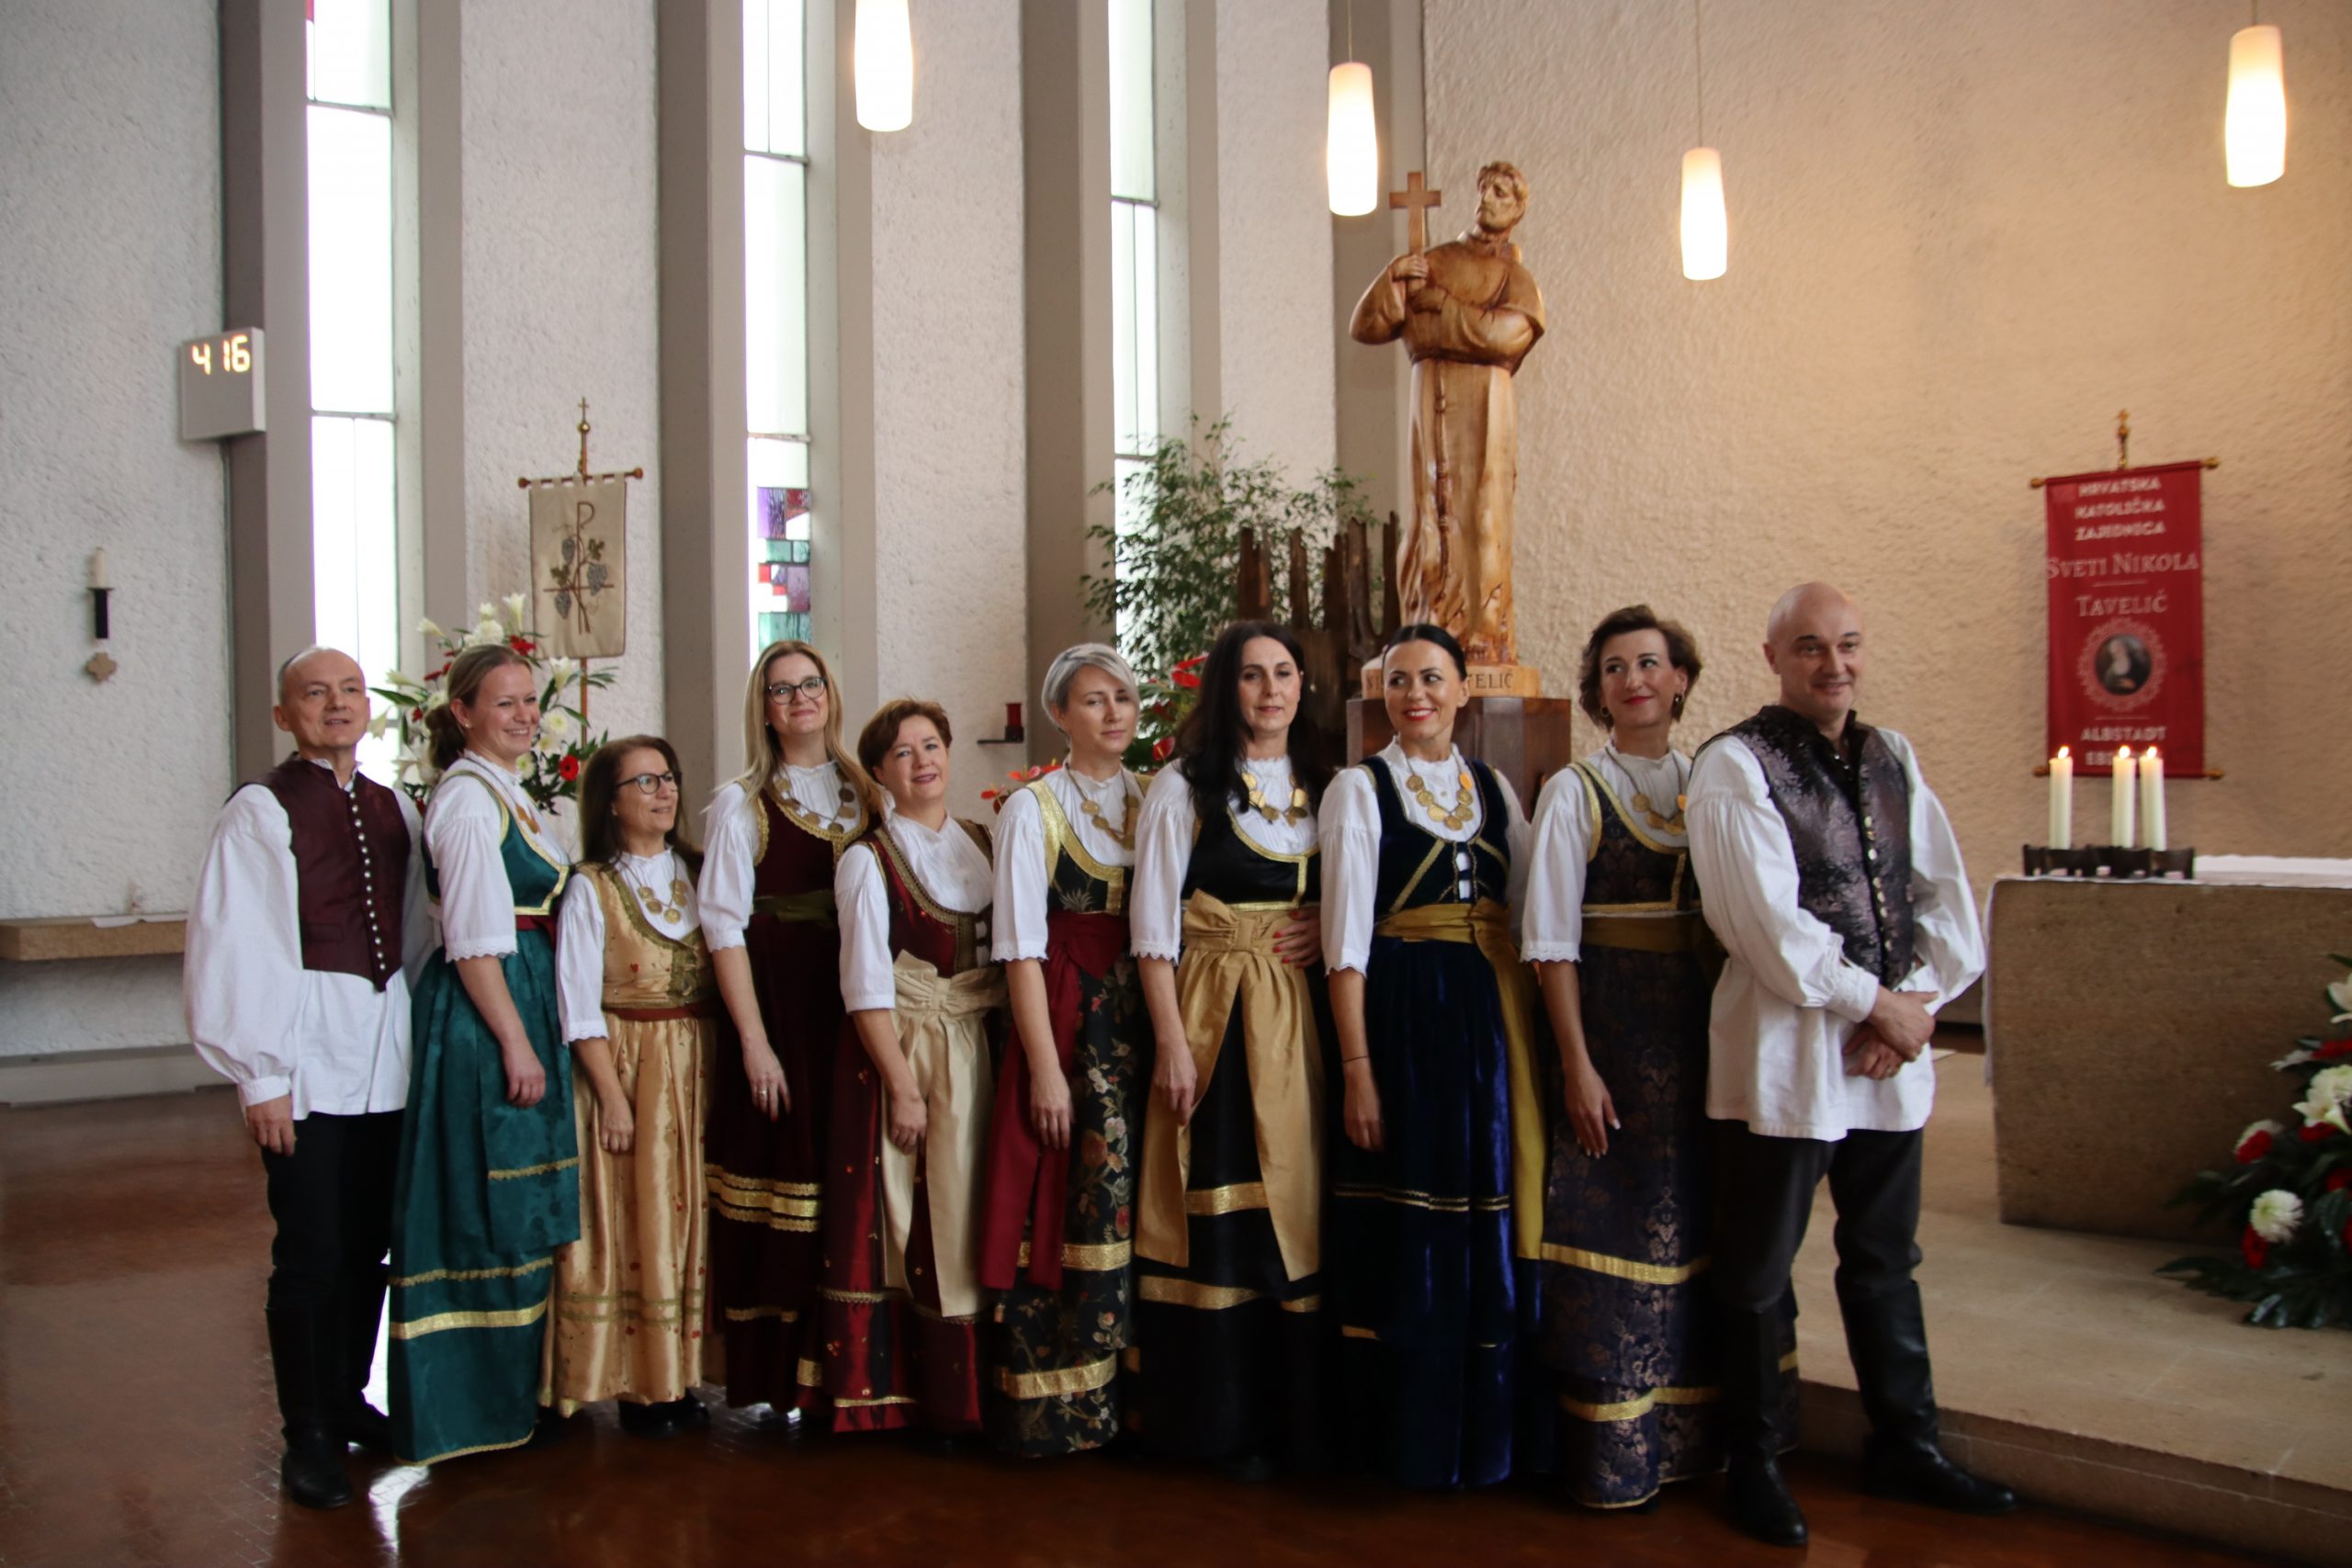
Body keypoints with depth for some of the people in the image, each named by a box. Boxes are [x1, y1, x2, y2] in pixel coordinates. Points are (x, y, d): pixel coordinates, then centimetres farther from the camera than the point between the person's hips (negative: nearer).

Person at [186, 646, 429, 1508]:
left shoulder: (395, 810, 13)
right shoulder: (261, 812, -6)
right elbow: (232, 950, -10)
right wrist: (259, 1075, -12)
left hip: (389, 1049, 6)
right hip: (310, 1057, -6)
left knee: (369, 1244, 12)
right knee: (313, 1254, -2)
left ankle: (347, 1400, 29)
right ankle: (308, 1439, 11)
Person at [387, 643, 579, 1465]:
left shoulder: (507, 794, 16)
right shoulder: (467, 798, -14)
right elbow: (474, 938, -20)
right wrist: (517, 1042, -20)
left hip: (524, 1004, 10)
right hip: (484, 1018, -10)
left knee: (518, 1208, 15)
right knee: (488, 1205, -2)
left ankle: (514, 1387, 26)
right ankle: (476, 1403, 10)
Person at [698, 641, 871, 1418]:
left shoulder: (862, 793, 13)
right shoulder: (742, 803, 2)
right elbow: (724, 924, -5)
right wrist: (754, 1040, -12)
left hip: (849, 1006, 4)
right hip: (776, 1004, -3)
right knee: (781, 1180, -3)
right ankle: (770, 1374, 6)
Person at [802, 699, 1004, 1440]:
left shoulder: (984, 843, 12)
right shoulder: (869, 859, -2)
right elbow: (866, 984, -8)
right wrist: (903, 1085, -14)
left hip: (985, 1049, 5)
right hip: (906, 1049, -4)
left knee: (981, 1215, 6)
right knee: (909, 1219, -3)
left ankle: (981, 1385, 14)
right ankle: (903, 1388, 6)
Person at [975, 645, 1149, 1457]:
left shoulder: (1155, 802, 12)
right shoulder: (1033, 808, -1)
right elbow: (1022, 949, -6)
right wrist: (1046, 1067, -11)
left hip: (1144, 1020, 4)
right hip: (1067, 1020, -4)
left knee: (1136, 1202, 3)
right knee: (1067, 1204, -5)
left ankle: (1134, 1388, 13)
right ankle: (1057, 1401, 6)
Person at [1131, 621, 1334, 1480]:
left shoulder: (1324, 789, 12)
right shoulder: (1183, 788, 0)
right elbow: (1154, 928, -4)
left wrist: (1332, 932, -4)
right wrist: (1172, 1044, -11)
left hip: (1302, 1019, 4)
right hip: (1214, 1019, -4)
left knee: (1300, 1206, 4)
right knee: (1218, 1211, -2)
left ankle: (1299, 1412, 15)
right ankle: (1222, 1418, 9)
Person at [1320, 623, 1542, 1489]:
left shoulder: (1494, 788, 12)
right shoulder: (1360, 788, -1)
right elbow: (1346, 936, -7)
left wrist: (1531, 1038, 1)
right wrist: (1356, 1067, -13)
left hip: (1491, 1018, 4)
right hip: (1402, 1016, -4)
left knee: (1491, 1226, 8)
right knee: (1408, 1231, 0)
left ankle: (1486, 1432, 22)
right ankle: (1409, 1438, 14)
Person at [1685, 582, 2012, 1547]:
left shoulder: (1890, 760, 11)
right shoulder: (1734, 766, -10)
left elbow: (1946, 896, 8)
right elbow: (1769, 921, -17)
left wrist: (1917, 1002, -7)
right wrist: (1876, 1003, -12)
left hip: (1891, 1046, 6)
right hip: (1785, 1047, -6)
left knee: (1886, 1258, 18)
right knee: (1758, 1271, 5)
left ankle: (1904, 1447, 33)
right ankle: (1752, 1462, 20)